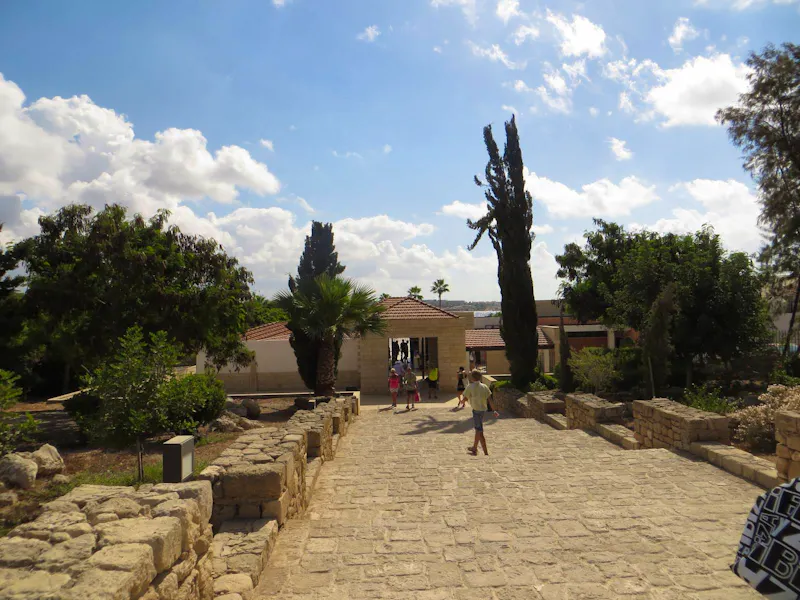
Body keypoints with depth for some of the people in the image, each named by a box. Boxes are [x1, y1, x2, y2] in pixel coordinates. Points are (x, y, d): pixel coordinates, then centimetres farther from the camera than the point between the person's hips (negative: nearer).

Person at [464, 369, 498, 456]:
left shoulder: (470, 387, -12)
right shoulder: (484, 386, 2)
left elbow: (465, 398, -7)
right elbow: (489, 399, 1)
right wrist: (493, 410, 5)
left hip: (476, 410, -7)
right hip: (483, 409, 7)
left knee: (480, 432, -3)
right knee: (478, 429, 22)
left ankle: (486, 453, -5)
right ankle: (474, 448, 40)